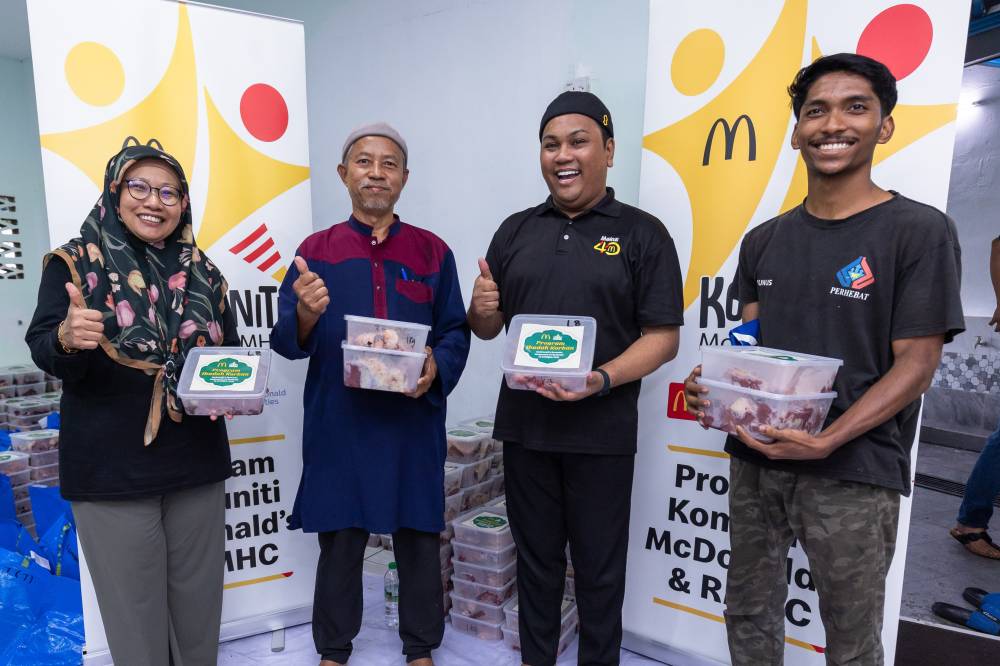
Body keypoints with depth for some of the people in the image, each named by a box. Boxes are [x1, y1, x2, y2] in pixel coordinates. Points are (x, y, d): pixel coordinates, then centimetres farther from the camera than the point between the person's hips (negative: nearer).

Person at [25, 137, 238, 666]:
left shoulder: (201, 274, 6)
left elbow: (232, 352, 12)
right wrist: (67, 337, -35)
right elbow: (43, 353, -12)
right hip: (111, 468, -3)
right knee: (133, 602, 10)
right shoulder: (72, 265, -3)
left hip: (196, 462, 3)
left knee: (198, 596, 16)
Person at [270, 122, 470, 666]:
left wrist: (436, 366, -18)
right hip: (338, 423, 0)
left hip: (413, 422, 1)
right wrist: (306, 316, -25)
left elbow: (455, 333, 2)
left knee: (418, 537, 12)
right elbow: (285, 341, -3)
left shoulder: (433, 251, 3)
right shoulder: (316, 250, 3)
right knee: (339, 540, 14)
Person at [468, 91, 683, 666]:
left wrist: (602, 380, -23)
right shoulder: (515, 231, 8)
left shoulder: (643, 234, -3)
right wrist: (482, 309, -11)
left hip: (602, 431, -3)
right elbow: (488, 329, 12)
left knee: (598, 569, 13)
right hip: (524, 424, 4)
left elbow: (663, 337, -7)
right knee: (536, 558, 19)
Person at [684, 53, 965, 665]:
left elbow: (915, 364, -10)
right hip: (755, 460, 5)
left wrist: (827, 441, -22)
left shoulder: (919, 230, -6)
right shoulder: (765, 240, 9)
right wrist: (715, 386, -10)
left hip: (854, 473, -4)